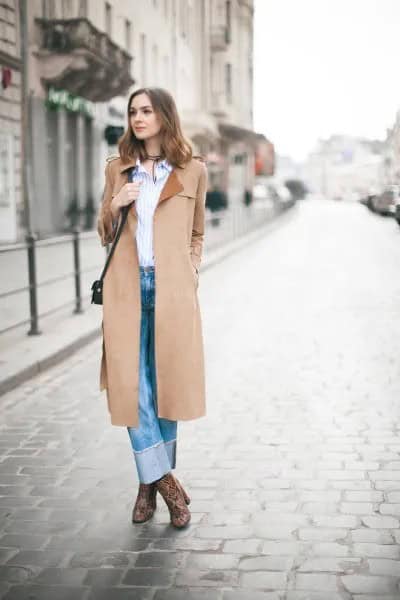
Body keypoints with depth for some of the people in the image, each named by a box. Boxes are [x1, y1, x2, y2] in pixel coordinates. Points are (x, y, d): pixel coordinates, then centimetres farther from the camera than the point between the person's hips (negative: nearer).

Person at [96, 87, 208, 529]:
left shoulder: (192, 170, 7)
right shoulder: (117, 169, 11)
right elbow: (104, 235, 15)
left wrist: (191, 274, 5)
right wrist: (115, 205, -4)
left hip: (172, 289, -1)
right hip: (127, 288, 1)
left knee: (167, 386, 3)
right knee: (132, 387, -6)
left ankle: (151, 482, 18)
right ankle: (163, 480, 4)